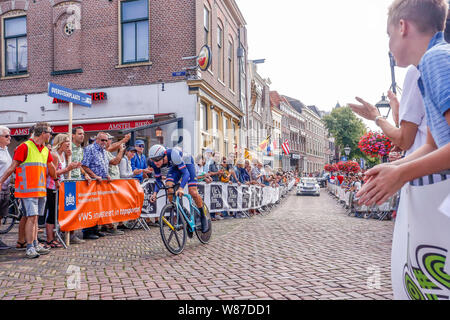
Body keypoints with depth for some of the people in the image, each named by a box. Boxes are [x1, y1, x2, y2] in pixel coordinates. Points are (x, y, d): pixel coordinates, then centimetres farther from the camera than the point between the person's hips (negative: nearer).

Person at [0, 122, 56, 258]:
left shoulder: (46, 150, 14)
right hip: (28, 189, -7)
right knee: (32, 217, -10)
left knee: (35, 217, 11)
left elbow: (52, 171, 24)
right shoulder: (25, 147, -8)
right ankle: (29, 248, -5)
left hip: (41, 190, 7)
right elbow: (12, 167, -7)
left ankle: (35, 244, 16)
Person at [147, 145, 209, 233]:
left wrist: (181, 188, -55)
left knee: (193, 192, -14)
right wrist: (155, 192, -28)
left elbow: (186, 173, -41)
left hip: (187, 162, -4)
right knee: (169, 188, -20)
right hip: (174, 166, 5)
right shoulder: (154, 163, -25)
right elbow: (158, 179, -11)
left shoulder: (173, 154, -42)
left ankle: (203, 217, 7)